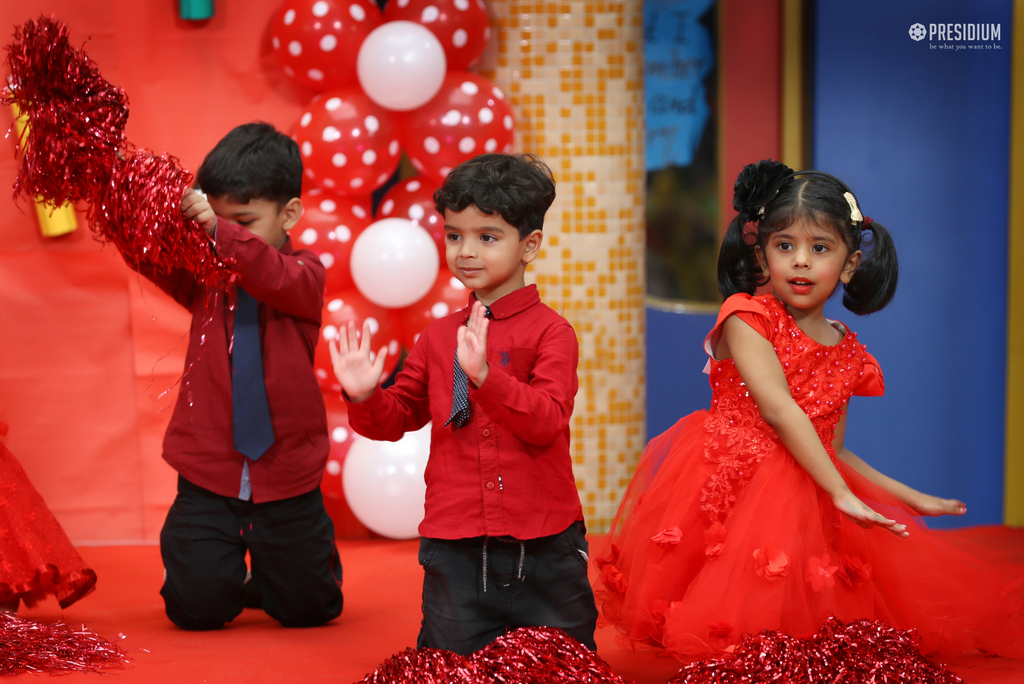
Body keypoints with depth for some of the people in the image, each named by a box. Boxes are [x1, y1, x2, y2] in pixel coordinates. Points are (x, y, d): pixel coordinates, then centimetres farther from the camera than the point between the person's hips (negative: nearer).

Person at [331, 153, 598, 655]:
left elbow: (547, 423, -18)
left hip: (542, 548, -2)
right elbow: (398, 417, 14)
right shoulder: (439, 336, 8)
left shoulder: (550, 331, -6)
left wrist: (484, 374, -31)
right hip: (456, 548, 3)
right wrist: (364, 395, -8)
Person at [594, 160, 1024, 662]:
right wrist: (842, 494, -20)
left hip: (806, 496, 6)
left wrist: (913, 498, 21)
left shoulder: (847, 353, 13)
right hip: (731, 482, -6)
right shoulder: (745, 318, -5)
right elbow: (779, 411, -16)